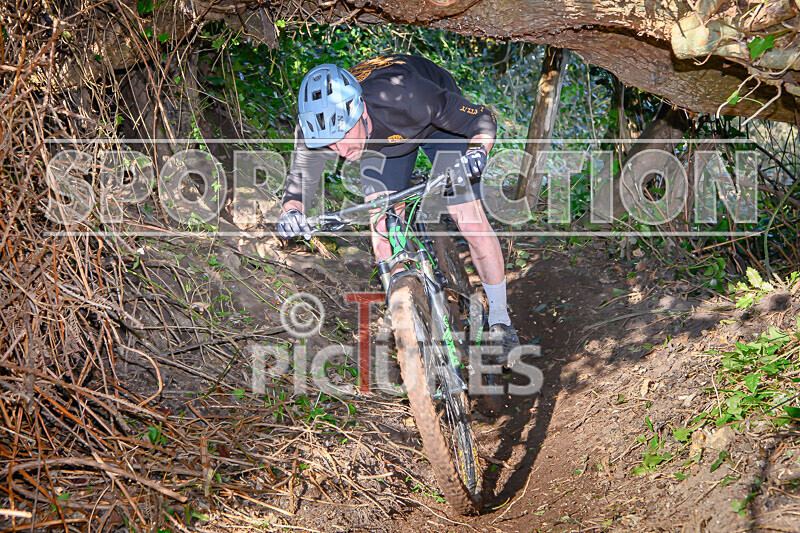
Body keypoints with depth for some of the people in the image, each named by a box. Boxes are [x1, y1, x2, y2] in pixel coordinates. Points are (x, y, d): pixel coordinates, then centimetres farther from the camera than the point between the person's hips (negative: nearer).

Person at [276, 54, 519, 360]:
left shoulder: (404, 97, -44)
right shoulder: (315, 129, -34)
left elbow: (484, 119, -32)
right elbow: (300, 180, -20)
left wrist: (477, 151, -53)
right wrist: (291, 211, -43)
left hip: (438, 119, -3)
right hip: (381, 141, 3)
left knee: (472, 223, -8)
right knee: (382, 234, -9)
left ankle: (500, 321, 11)